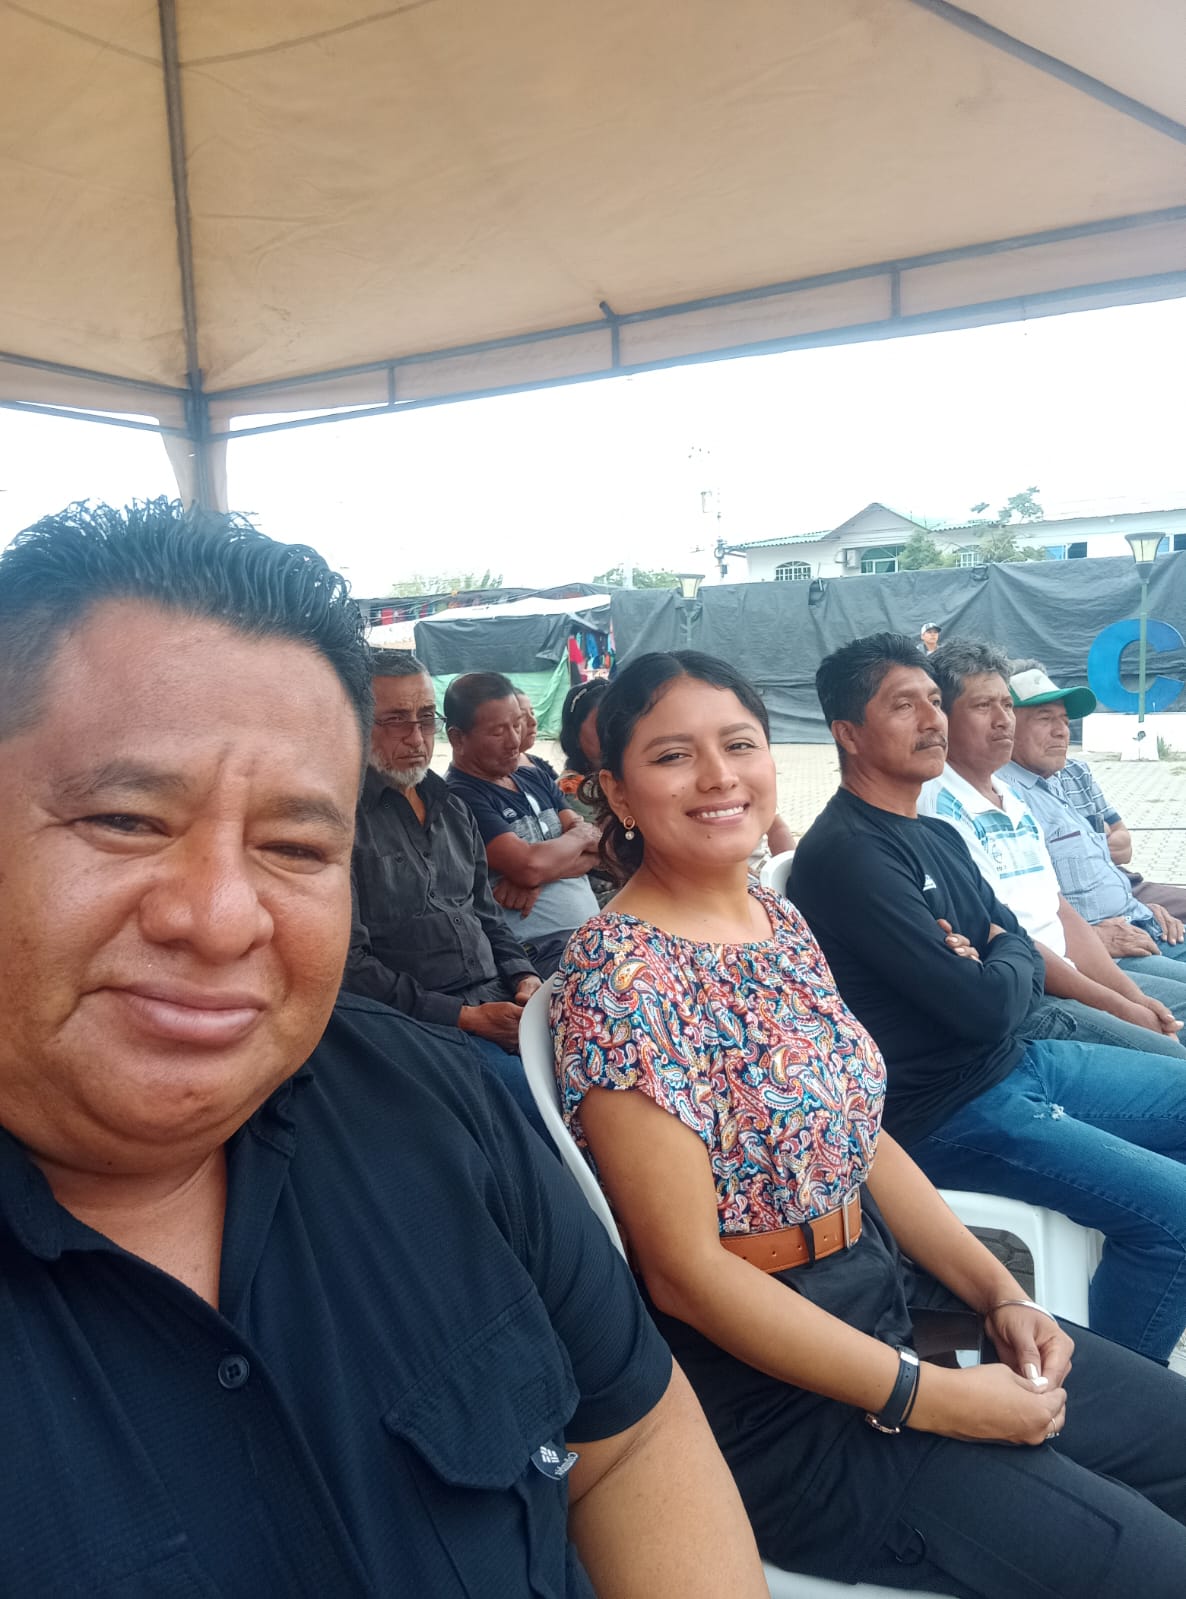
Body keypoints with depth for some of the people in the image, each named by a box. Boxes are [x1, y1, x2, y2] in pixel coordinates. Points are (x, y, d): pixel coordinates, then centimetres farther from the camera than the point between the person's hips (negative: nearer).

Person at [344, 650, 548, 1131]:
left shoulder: (450, 807, 18)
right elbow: (349, 964, -13)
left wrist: (524, 977, 5)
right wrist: (465, 1016, -13)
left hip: (497, 1001, 7)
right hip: (422, 1024, -7)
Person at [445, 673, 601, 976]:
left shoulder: (535, 780, 16)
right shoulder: (460, 798, -9)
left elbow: (597, 847, 9)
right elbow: (530, 867, -19)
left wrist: (544, 872, -12)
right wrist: (579, 837, 2)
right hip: (542, 953, -8)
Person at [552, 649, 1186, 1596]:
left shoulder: (780, 919, 4)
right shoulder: (618, 976, -22)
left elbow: (861, 1138, 10)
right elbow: (685, 1269, -22)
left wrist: (999, 1293, 1)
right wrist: (927, 1396, -17)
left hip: (892, 1297, 8)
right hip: (767, 1393, -8)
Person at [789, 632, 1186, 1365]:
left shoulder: (938, 836, 11)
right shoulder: (847, 856, -21)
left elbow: (1026, 960, 9)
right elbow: (983, 1005, -24)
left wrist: (987, 968, -13)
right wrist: (1000, 966, -2)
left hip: (1016, 1059, 10)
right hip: (949, 1112, -10)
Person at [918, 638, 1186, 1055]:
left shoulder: (1014, 800, 15)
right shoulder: (937, 805, -15)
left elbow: (1061, 912, 13)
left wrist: (1134, 997, 1)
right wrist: (1116, 1006, -13)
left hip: (1069, 975, 9)